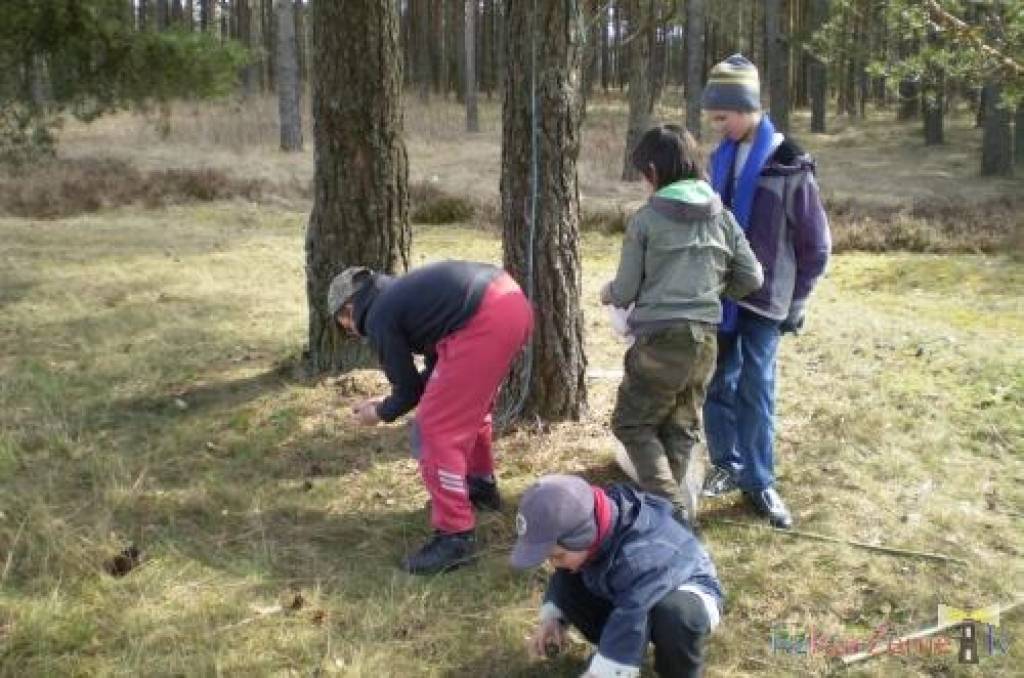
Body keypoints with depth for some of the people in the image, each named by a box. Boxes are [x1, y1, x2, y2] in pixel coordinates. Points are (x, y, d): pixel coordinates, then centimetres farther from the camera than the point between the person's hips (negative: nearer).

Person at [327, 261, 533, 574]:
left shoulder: (379, 318, 2)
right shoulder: (401, 294, 28)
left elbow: (410, 390, 8)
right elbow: (437, 367, 32)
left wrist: (381, 413, 27)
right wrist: (390, 401, 35)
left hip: (485, 321, -10)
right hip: (511, 299, 10)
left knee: (437, 426, -1)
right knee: (469, 403, 30)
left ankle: (455, 536, 2)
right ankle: (481, 484, 48)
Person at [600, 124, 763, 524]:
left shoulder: (646, 218, -6)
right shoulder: (722, 217, 6)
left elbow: (626, 290, -2)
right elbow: (752, 278, 8)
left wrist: (609, 294, 21)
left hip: (661, 339, -5)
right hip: (704, 339, 5)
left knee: (632, 423, 9)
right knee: (681, 428, 18)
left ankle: (669, 506, -5)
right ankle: (670, 505, 19)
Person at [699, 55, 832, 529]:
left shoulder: (789, 167, -13)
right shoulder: (722, 157, 4)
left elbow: (816, 244, -6)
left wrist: (797, 302, -4)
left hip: (764, 298, -5)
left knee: (755, 389, -2)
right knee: (718, 382, 8)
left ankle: (758, 481, 10)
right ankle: (727, 464, 24)